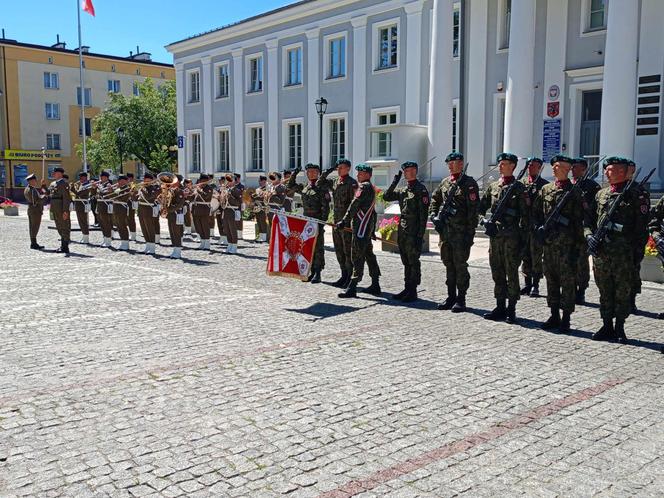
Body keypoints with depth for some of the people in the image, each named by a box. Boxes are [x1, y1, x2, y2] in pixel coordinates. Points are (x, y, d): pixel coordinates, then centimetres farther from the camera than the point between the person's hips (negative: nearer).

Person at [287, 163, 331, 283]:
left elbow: (325, 207, -12)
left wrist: (322, 222, -18)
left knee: (318, 248, -4)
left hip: (318, 221, -7)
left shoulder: (322, 188, -7)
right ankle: (312, 272, 17)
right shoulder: (304, 187, 12)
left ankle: (318, 274, -1)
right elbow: (290, 186, 26)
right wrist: (294, 174, 13)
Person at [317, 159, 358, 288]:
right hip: (336, 221, 8)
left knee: (348, 250, -3)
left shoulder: (352, 183, -9)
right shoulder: (334, 182, 13)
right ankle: (344, 275, 21)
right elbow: (319, 184, 18)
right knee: (339, 250, 12)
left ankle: (350, 278, 3)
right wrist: (329, 171, 7)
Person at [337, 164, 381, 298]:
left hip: (361, 226, -10)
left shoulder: (364, 186, -10)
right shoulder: (371, 188, 20)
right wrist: (373, 230, 25)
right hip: (368, 227, 10)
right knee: (369, 255, 14)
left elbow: (354, 205, -17)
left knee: (357, 257, -10)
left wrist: (344, 221, -16)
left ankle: (352, 288, -11)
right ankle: (375, 285, 19)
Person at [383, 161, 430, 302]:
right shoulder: (403, 190, 15)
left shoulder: (420, 189, -9)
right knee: (406, 262, 13)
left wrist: (420, 235, -18)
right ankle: (407, 289, 20)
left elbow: (423, 214, -13)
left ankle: (413, 292, 3)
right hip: (402, 232, 8)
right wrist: (395, 181, 8)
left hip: (414, 233, -8)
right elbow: (386, 197, 17)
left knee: (413, 262, -2)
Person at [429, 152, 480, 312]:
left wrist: (470, 233, -16)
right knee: (449, 264, 12)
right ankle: (451, 297, 21)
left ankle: (461, 299, 5)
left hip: (461, 231, -7)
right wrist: (433, 215, 9)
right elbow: (434, 200, 26)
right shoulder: (445, 182, 13)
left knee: (460, 265, -3)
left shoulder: (469, 183, -7)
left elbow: (473, 210, -12)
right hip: (445, 230, 7)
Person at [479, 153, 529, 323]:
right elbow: (481, 207, 17)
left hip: (512, 235, -5)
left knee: (511, 272, -1)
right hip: (495, 234, 6)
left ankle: (511, 309, 6)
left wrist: (522, 235, -11)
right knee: (497, 272, 9)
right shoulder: (493, 186, 13)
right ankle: (500, 306, 19)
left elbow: (525, 214, -6)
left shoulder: (519, 188, -3)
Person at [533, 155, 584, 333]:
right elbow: (536, 213, 15)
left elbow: (578, 220, -5)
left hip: (567, 243, -5)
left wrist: (578, 244, -8)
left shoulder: (574, 192, -3)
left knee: (567, 280, -1)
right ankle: (554, 315, 20)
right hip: (548, 242, 5)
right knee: (551, 278, 10)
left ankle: (566, 318, 6)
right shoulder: (545, 189, 11)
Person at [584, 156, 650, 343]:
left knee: (623, 291, 3)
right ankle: (607, 326, 20)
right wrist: (589, 235, -3)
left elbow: (642, 225, -5)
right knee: (604, 290, 10)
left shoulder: (635, 195, -2)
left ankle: (619, 328, 13)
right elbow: (589, 219, 14)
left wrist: (637, 249, -11)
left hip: (623, 252, -5)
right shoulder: (601, 194, 13)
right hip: (600, 251, 5)